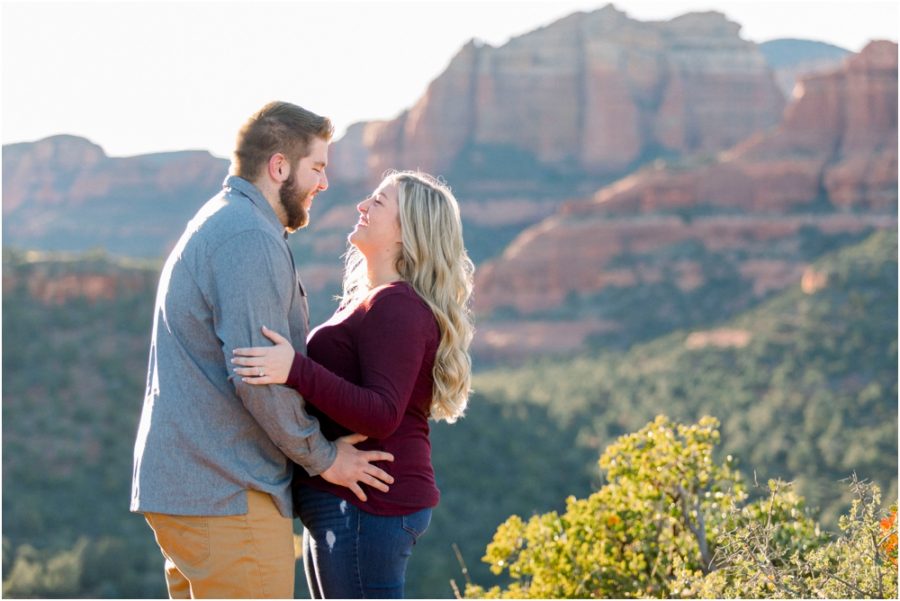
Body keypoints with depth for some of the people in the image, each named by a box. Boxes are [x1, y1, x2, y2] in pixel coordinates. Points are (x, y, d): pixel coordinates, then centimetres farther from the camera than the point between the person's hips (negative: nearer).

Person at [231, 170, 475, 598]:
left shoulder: (396, 306, -14)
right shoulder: (367, 302, 18)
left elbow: (382, 415, -24)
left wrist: (296, 371, -33)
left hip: (364, 507, -11)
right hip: (345, 505, 11)